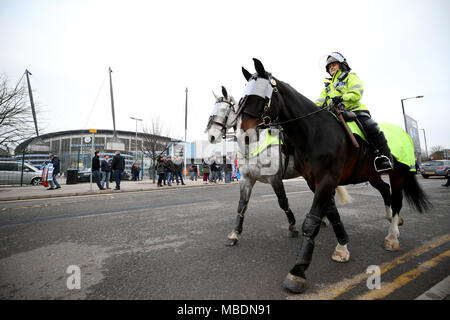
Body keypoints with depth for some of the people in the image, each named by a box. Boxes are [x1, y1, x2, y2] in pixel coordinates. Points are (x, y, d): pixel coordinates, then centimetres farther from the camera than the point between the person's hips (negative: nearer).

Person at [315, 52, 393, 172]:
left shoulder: (350, 76, 14)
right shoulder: (328, 85, 29)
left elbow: (357, 92, -5)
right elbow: (321, 99, 15)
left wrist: (342, 97, -25)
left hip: (355, 109, -5)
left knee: (371, 127, -27)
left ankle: (386, 157, -22)